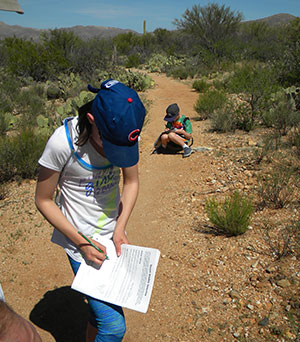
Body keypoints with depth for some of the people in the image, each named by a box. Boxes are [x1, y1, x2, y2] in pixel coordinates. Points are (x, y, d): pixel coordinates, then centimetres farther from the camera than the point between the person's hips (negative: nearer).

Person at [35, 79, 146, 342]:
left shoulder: (124, 133, -11)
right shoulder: (63, 142, -25)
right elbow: (44, 200, -12)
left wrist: (120, 227, -7)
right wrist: (81, 242, -18)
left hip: (112, 237, 5)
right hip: (81, 241, -5)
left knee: (101, 308, 22)